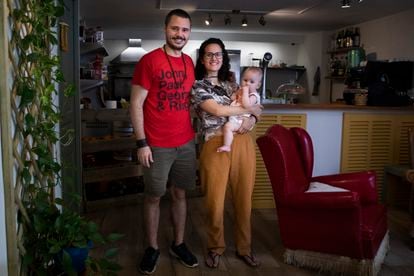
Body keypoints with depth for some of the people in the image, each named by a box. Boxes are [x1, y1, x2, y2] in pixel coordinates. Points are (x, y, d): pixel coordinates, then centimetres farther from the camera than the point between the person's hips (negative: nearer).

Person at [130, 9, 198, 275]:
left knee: (180, 194, 14)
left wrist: (195, 132, 11)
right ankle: (153, 248, 23)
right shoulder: (149, 60, -9)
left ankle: (179, 244, 28)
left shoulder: (190, 63, 8)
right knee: (153, 197, 7)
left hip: (186, 143, 5)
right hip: (157, 145, -5)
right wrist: (142, 143, -14)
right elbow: (136, 104, -9)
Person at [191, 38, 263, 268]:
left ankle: (244, 247, 27)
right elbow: (217, 110, -11)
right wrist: (250, 110, -2)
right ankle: (216, 247, 25)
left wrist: (252, 119, -5)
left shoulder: (232, 85, 19)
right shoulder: (197, 85, 2)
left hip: (243, 143, 5)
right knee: (215, 200, 2)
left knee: (244, 198, 10)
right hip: (216, 145, -4)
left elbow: (255, 108, 20)